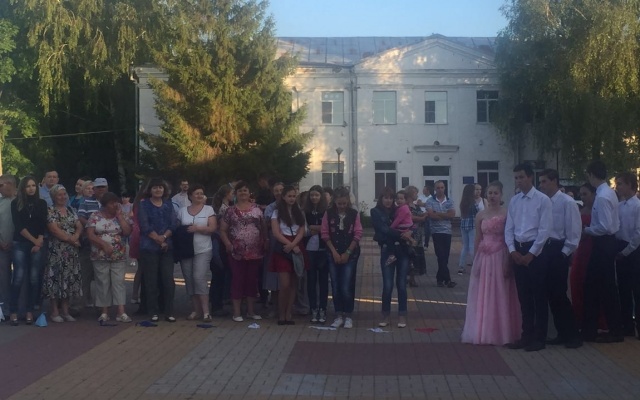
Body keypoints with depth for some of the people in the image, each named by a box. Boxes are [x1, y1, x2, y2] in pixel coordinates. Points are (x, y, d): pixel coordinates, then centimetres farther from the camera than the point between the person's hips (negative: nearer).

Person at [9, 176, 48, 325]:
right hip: (20, 244, -2)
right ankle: (13, 312, -5)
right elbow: (18, 225, -3)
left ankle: (30, 311, 4)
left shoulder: (42, 203, 9)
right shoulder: (16, 203, 5)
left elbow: (43, 226, 4)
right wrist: (34, 240, -8)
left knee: (34, 278, -1)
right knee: (18, 277, -10)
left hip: (38, 244, 2)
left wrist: (39, 243, -8)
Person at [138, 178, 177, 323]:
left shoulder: (169, 205, 14)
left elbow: (173, 224, 4)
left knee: (168, 280, 0)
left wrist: (164, 237, -13)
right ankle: (153, 312, 6)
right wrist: (159, 240, -12)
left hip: (167, 247, 3)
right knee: (151, 281, 0)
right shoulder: (144, 205, 3)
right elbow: (145, 226, -6)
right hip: (149, 247, -3)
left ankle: (169, 312, 6)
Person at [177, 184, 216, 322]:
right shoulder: (182, 211, 12)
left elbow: (212, 228, -3)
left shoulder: (208, 209, 5)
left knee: (199, 278, -15)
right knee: (189, 280, 3)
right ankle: (196, 310, 12)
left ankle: (205, 311, -12)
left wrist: (197, 228, -15)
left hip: (203, 250, -3)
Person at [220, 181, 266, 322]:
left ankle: (251, 311, 19)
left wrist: (265, 242, -3)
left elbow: (264, 227, 8)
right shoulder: (231, 211, 3)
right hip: (237, 252, -2)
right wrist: (228, 244, -9)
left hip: (255, 251, 2)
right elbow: (222, 230, 4)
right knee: (238, 280, 1)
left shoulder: (256, 209, 7)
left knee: (252, 280, 8)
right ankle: (237, 312, 8)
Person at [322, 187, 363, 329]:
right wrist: (334, 252, -6)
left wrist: (347, 253, -7)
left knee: (346, 287, -6)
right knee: (335, 286, 4)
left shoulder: (354, 214, -1)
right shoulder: (329, 214, 0)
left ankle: (348, 316, 6)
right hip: (333, 254, 2)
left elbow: (358, 234, -3)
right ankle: (338, 316, 13)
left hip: (350, 254, -2)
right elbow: (325, 234, 0)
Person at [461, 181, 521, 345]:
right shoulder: (481, 215, 7)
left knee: (500, 296, 2)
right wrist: (476, 262, 7)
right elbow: (477, 240, 10)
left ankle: (500, 333, 12)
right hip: (484, 258, 3)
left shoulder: (506, 214, -3)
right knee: (483, 296, 6)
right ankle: (482, 332, 14)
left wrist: (509, 262, -13)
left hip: (501, 258, -3)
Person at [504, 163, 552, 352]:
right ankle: (527, 335, 21)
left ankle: (539, 338, 11)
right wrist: (512, 250, -4)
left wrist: (531, 254, -13)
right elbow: (509, 228, 9)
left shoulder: (543, 200, -7)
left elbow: (544, 230, -11)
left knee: (539, 295, 2)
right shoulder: (513, 201, 9)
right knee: (523, 296, 11)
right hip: (517, 250, 5)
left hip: (536, 251, -5)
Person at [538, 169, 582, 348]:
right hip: (545, 250, 7)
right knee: (551, 293, 9)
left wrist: (564, 253, -12)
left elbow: (574, 231, -11)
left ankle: (573, 335, 6)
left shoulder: (567, 202, -8)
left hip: (559, 251, -6)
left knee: (559, 293, -6)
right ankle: (562, 334, 19)